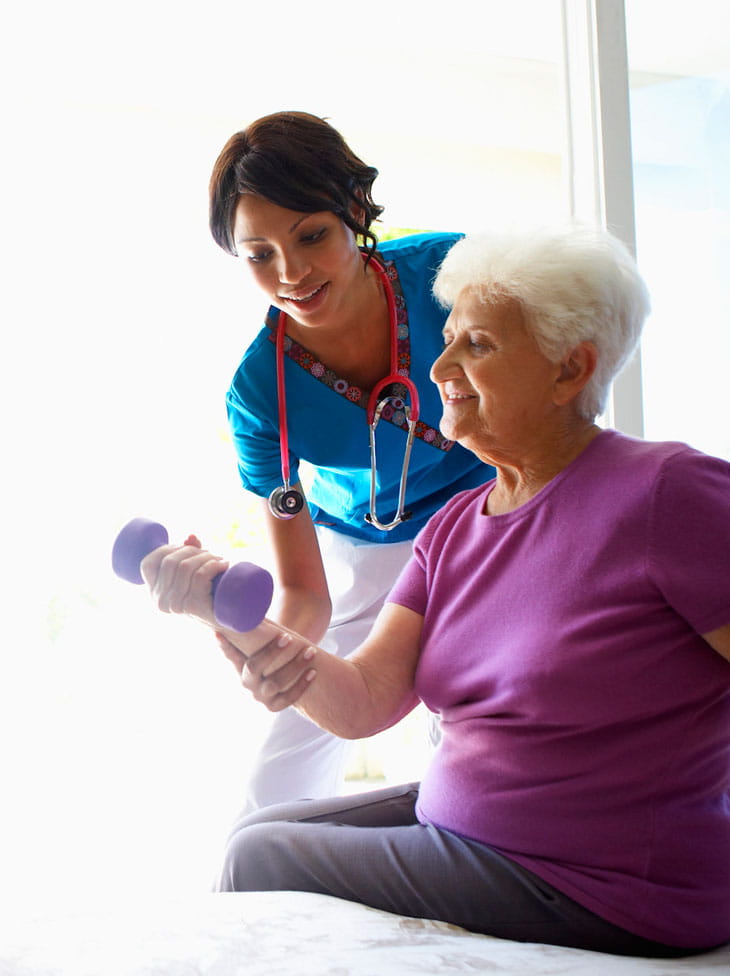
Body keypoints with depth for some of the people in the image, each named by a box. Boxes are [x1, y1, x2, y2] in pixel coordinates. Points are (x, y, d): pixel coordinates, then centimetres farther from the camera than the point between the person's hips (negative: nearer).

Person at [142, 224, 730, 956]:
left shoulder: (666, 492, -18)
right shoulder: (454, 528, 5)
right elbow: (364, 702, -4)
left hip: (593, 889, -7)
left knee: (260, 862, -2)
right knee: (257, 833, 12)